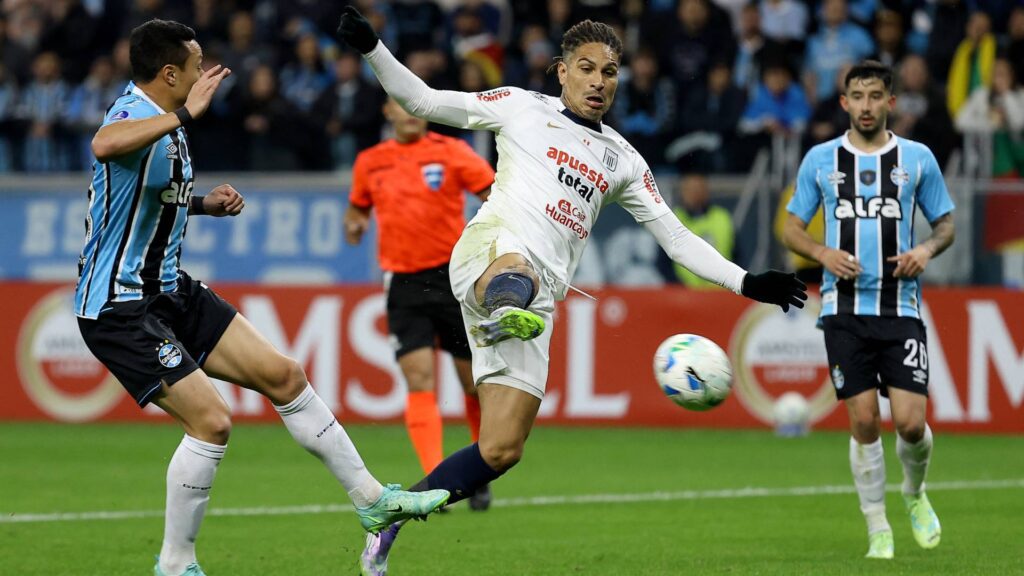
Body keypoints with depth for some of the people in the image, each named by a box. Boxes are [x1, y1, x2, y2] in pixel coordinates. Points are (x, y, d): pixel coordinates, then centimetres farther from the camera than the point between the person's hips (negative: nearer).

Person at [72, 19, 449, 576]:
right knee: (211, 421, -16)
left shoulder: (166, 123, 8)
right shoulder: (132, 113, -23)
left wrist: (205, 202, 10)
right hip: (119, 308, -10)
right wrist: (185, 114, -51)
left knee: (284, 375, 8)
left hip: (169, 290, 10)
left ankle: (372, 499, 18)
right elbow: (104, 145, -50)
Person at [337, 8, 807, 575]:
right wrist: (371, 49, 0)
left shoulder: (622, 160, 25)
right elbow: (422, 100, 14)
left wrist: (746, 283, 12)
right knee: (516, 276, -45)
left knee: (501, 451, -5)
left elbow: (677, 238, 23)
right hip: (490, 251, -4)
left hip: (542, 296, 4)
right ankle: (503, 311, -82)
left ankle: (392, 519, 9)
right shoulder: (522, 108, 15)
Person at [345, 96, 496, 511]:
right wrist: (353, 224, 3)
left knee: (474, 383, 4)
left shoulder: (450, 151, -1)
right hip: (404, 283, 2)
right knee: (419, 380, -13)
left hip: (453, 275, -2)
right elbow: (358, 208, 25)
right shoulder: (369, 162, 9)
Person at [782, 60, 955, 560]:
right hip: (845, 308, 0)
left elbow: (946, 223, 14)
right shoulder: (820, 160, 6)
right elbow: (792, 229, 11)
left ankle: (915, 495, 23)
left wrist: (927, 249, -8)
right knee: (864, 421, -5)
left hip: (902, 308, 0)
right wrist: (824, 254, -9)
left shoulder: (918, 158, 6)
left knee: (910, 422, -9)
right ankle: (878, 530, 8)